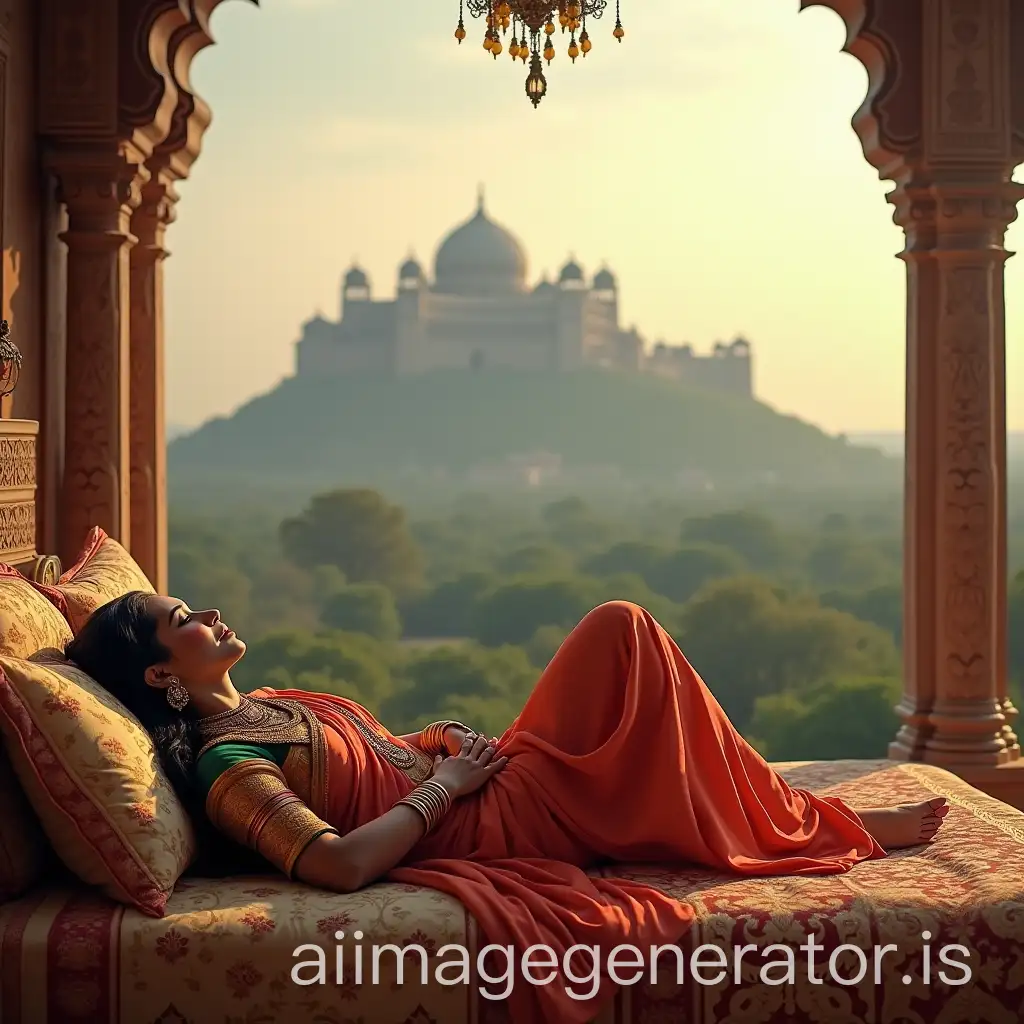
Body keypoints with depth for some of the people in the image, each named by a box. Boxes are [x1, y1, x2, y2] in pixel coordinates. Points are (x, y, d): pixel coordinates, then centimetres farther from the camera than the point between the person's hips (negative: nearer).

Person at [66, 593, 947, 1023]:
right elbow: (340, 862, -30)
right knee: (624, 632, -5)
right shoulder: (222, 765, -19)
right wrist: (445, 783, -19)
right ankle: (820, 831, 8)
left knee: (623, 634, 3)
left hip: (487, 784, 9)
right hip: (496, 823, -9)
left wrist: (435, 739, 4)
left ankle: (803, 818, 12)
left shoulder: (258, 708, 11)